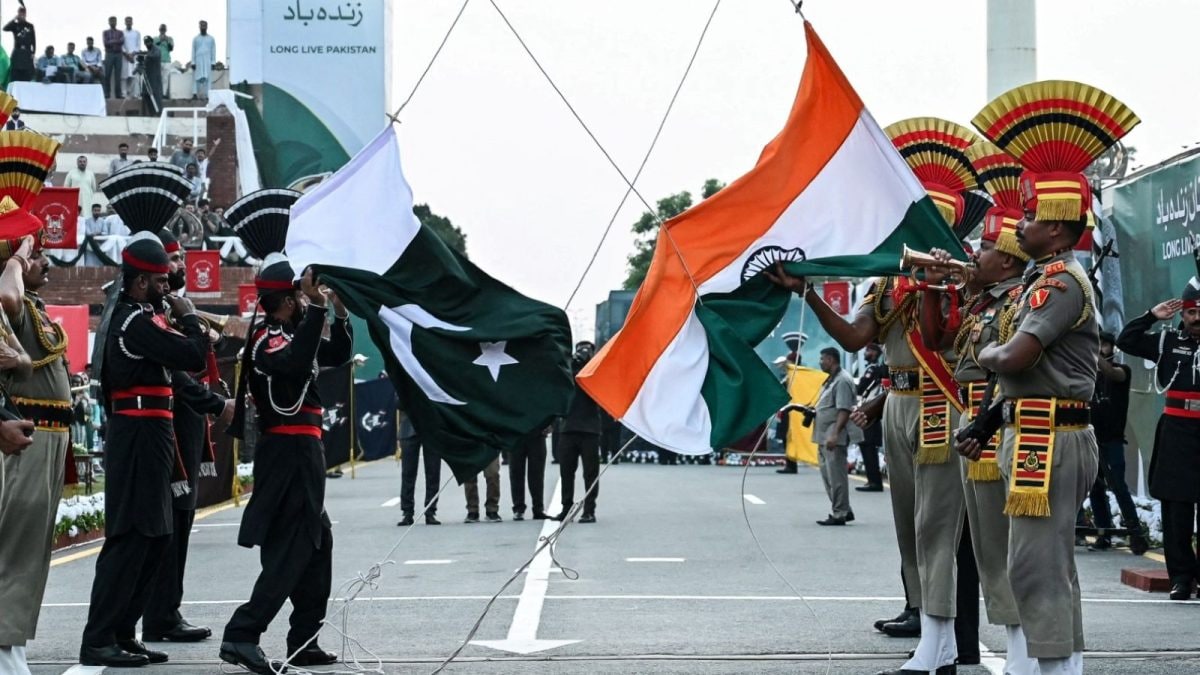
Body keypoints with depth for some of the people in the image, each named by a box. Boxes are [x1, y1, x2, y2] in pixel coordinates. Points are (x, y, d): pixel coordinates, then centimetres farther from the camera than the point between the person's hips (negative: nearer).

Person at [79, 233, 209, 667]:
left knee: (154, 536, 14)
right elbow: (192, 358, -21)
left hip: (135, 432, 11)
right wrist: (189, 316, -5)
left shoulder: (123, 318, 18)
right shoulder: (138, 321, -15)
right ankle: (99, 641, -9)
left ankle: (121, 632, 17)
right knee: (130, 537, -10)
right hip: (142, 435, -11)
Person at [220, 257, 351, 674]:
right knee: (292, 548, -12)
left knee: (317, 541, 14)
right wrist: (316, 308, -33)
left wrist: (338, 313, 4)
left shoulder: (291, 334, 15)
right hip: (288, 452, -10)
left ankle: (304, 642, 20)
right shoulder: (267, 340, -14)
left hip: (300, 451, 10)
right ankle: (242, 635, -15)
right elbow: (296, 364, -35)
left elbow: (337, 356, 20)